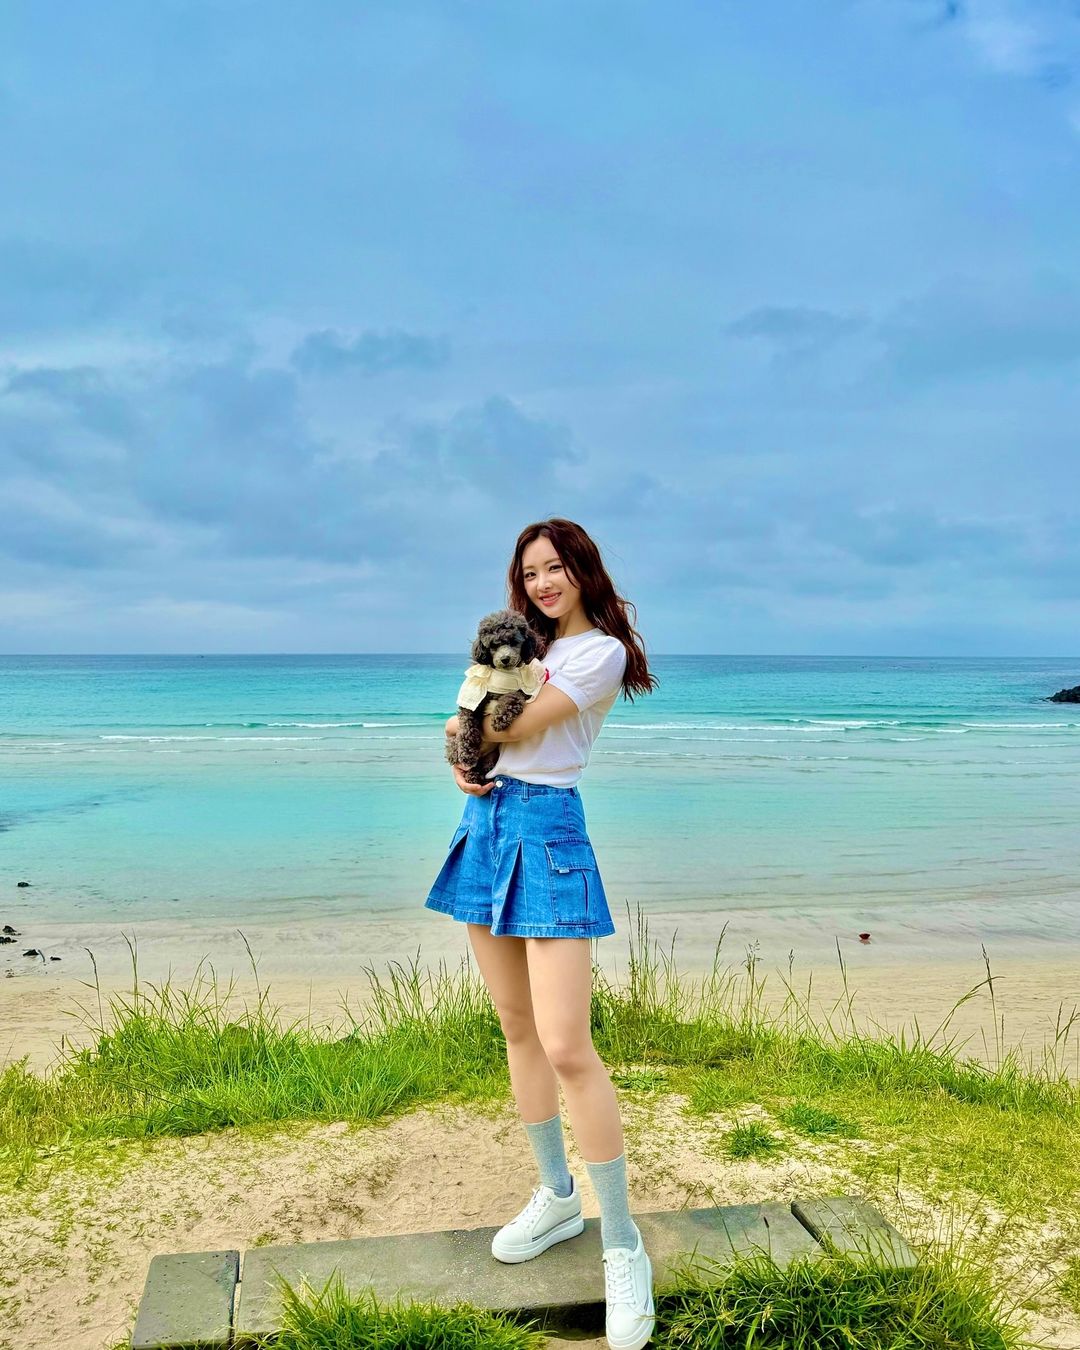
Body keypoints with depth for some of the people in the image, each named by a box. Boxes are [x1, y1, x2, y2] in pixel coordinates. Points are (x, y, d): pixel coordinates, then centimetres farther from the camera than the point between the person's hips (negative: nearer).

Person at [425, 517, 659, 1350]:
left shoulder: (602, 650, -7)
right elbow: (476, 728, 13)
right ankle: (558, 1197, 29)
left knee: (566, 1046, -13)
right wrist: (466, 767, -8)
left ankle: (623, 1247, -1)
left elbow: (518, 727, -15)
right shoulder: (526, 641, 17)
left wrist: (472, 729, 5)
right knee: (517, 1027, 13)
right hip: (487, 822, 8)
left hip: (546, 828, -8)